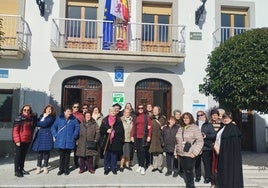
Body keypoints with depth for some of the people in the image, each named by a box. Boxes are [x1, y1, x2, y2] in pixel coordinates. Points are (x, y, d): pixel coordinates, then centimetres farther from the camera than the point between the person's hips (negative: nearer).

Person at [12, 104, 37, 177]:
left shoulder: (32, 118, 7)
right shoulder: (19, 118, -9)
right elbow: (15, 130, -13)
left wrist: (31, 138, 8)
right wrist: (17, 140, -17)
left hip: (27, 140, 5)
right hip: (20, 140, -5)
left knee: (24, 155, 15)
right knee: (18, 155, 2)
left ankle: (21, 169, 27)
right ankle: (16, 171, 10)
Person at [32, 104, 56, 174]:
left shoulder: (51, 117, -1)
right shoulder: (41, 116, 17)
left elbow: (44, 124, -12)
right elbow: (37, 123, 8)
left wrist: (38, 124, 0)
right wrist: (41, 124, -9)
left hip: (47, 135, -4)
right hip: (39, 135, 4)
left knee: (46, 151, 1)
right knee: (39, 151, 3)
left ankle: (45, 167, 12)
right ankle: (38, 167, 12)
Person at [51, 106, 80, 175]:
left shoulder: (74, 119, 1)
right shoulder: (59, 118, 2)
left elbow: (77, 127, 3)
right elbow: (53, 128, 6)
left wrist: (74, 136, -3)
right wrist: (56, 136, -2)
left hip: (69, 142, 0)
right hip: (61, 141, 0)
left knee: (67, 156, 10)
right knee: (62, 156, 8)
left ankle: (66, 169, 21)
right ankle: (61, 169, 19)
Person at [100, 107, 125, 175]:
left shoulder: (119, 120, 4)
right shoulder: (105, 120, 4)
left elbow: (121, 131, 5)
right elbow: (101, 130, 4)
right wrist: (107, 131, -14)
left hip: (116, 142, 0)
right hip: (107, 141, 0)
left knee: (114, 156, 6)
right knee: (107, 155, 5)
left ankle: (114, 168, 19)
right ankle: (106, 168, 18)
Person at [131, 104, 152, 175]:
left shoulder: (147, 117, 1)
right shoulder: (135, 117, 11)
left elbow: (150, 126, -2)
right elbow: (133, 127, 11)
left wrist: (149, 136, -8)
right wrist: (132, 136, 4)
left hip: (144, 137, -4)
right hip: (137, 137, 4)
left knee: (142, 151, -9)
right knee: (138, 151, 7)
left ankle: (143, 167, -4)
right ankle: (140, 165, 18)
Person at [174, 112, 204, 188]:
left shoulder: (195, 128, -6)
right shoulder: (180, 128, 15)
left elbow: (200, 141, -12)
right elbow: (177, 141, 20)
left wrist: (194, 152, -17)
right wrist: (175, 152, 18)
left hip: (190, 154, -6)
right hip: (181, 154, 6)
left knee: (189, 171, -5)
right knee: (185, 171, 11)